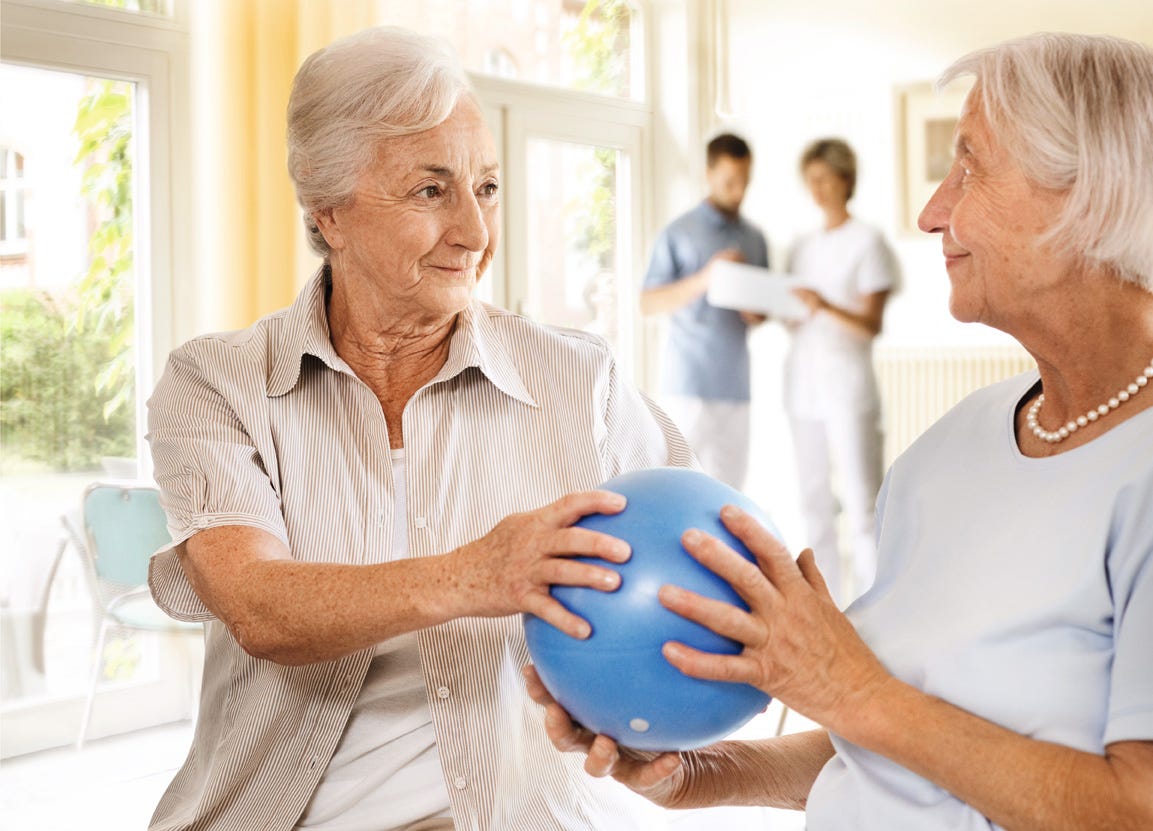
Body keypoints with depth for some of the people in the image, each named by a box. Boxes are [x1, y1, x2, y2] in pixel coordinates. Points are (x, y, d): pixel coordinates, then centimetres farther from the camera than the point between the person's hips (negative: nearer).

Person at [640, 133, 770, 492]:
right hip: (688, 382, -4)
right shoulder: (679, 233, 1)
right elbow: (648, 303, -2)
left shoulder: (754, 238, 15)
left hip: (735, 382, 4)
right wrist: (704, 279, -14)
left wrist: (757, 314, -1)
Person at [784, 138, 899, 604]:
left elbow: (871, 325, -9)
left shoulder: (866, 241, -2)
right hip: (803, 378, 7)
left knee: (861, 500, -8)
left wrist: (824, 307, -26)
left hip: (847, 378, -7)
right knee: (813, 500, 9)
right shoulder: (804, 247, 17)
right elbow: (794, 320, 15)